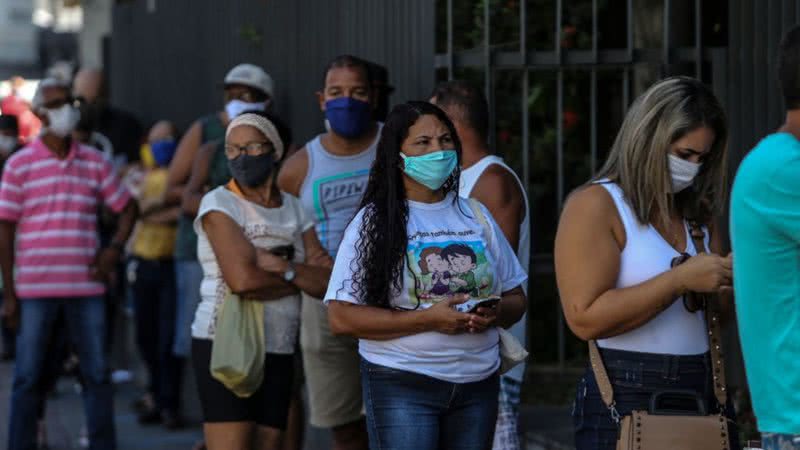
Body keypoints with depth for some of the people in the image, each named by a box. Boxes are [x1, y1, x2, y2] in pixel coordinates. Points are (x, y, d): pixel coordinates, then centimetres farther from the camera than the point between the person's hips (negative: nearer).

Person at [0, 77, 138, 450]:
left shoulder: (95, 163, 8)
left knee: (97, 373, 5)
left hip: (85, 287, 3)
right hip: (35, 289, -3)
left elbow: (127, 208, 19)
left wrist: (115, 247, 0)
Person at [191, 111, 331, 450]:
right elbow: (242, 279, -17)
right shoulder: (219, 203, -2)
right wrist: (302, 279, -3)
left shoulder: (294, 209, 14)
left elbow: (328, 281, 3)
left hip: (279, 352, 6)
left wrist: (283, 268, -13)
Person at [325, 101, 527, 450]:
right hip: (402, 385, -4)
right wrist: (428, 319, -18)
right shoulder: (375, 221, -2)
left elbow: (515, 297, 17)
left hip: (478, 382, 5)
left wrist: (495, 314, -8)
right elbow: (341, 317, -11)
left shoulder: (476, 215, 13)